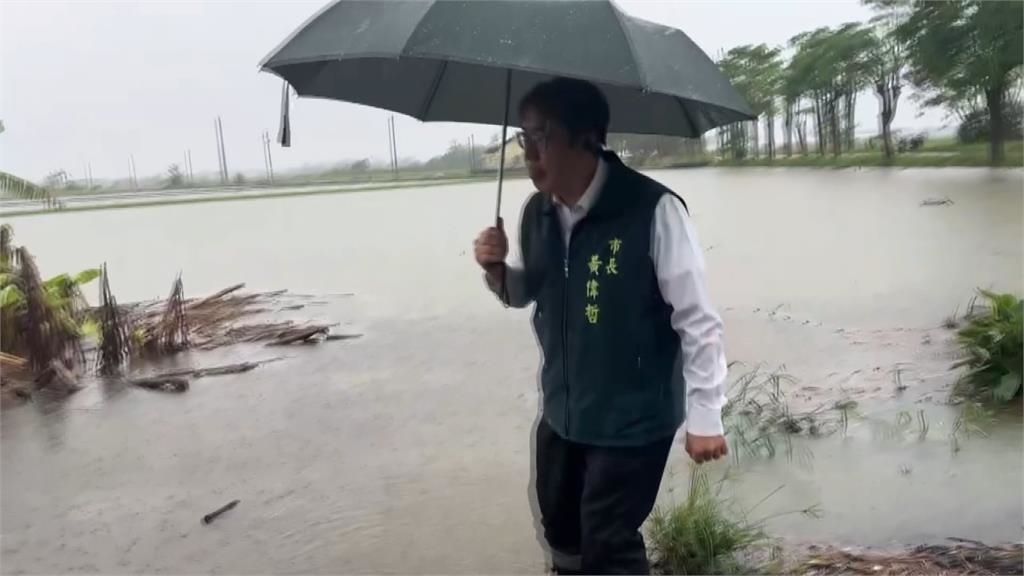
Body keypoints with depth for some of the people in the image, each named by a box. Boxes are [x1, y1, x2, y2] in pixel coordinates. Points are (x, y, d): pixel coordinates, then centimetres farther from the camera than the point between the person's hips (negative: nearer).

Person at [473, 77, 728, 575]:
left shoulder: (653, 210, -23)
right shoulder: (536, 213, -2)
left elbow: (697, 321, -18)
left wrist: (704, 415, -15)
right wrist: (497, 270, -8)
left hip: (634, 419, -6)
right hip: (562, 412, 7)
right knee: (561, 529, 23)